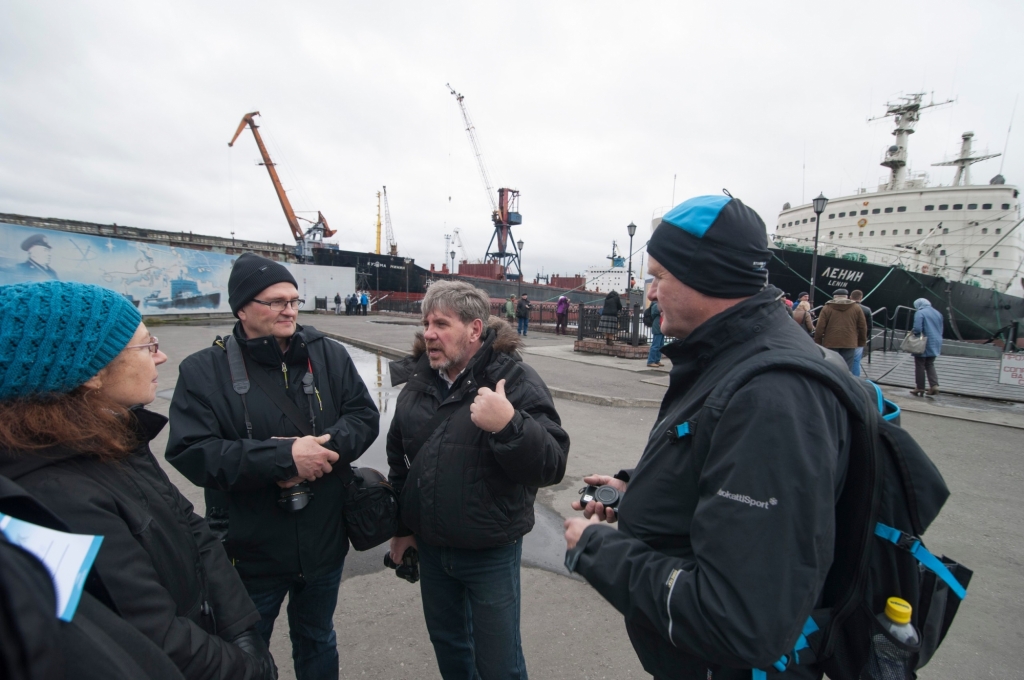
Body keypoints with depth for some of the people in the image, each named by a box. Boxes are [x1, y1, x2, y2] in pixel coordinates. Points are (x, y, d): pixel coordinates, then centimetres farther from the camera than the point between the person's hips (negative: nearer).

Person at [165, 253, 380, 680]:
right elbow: (190, 452, -20)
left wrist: (324, 446, -25)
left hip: (324, 544, 3)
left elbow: (364, 416, -6)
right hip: (250, 552, -2)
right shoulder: (203, 371, -11)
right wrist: (284, 456, -28)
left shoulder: (329, 356, -4)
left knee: (318, 643, 27)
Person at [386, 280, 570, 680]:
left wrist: (509, 425, -39)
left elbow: (552, 465, -23)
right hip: (430, 548, 5)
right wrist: (401, 526, 15)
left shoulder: (515, 380, -16)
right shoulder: (418, 381, 0)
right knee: (447, 644, 26)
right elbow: (399, 461, 12)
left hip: (491, 554, -5)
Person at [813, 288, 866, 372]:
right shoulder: (856, 308, 9)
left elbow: (820, 327, -2)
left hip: (830, 343, -1)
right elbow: (862, 327, 9)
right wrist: (861, 342, 18)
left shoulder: (827, 308, 2)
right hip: (850, 343, 1)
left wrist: (818, 342, 5)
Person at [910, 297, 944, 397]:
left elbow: (917, 329, -21)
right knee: (930, 365, 17)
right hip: (935, 344, 7)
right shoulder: (938, 313, 12)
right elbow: (941, 330, 16)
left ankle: (920, 388, 8)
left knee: (920, 366, 3)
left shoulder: (920, 313, -13)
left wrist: (913, 333, -2)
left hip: (923, 345, -7)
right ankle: (934, 385, 4)